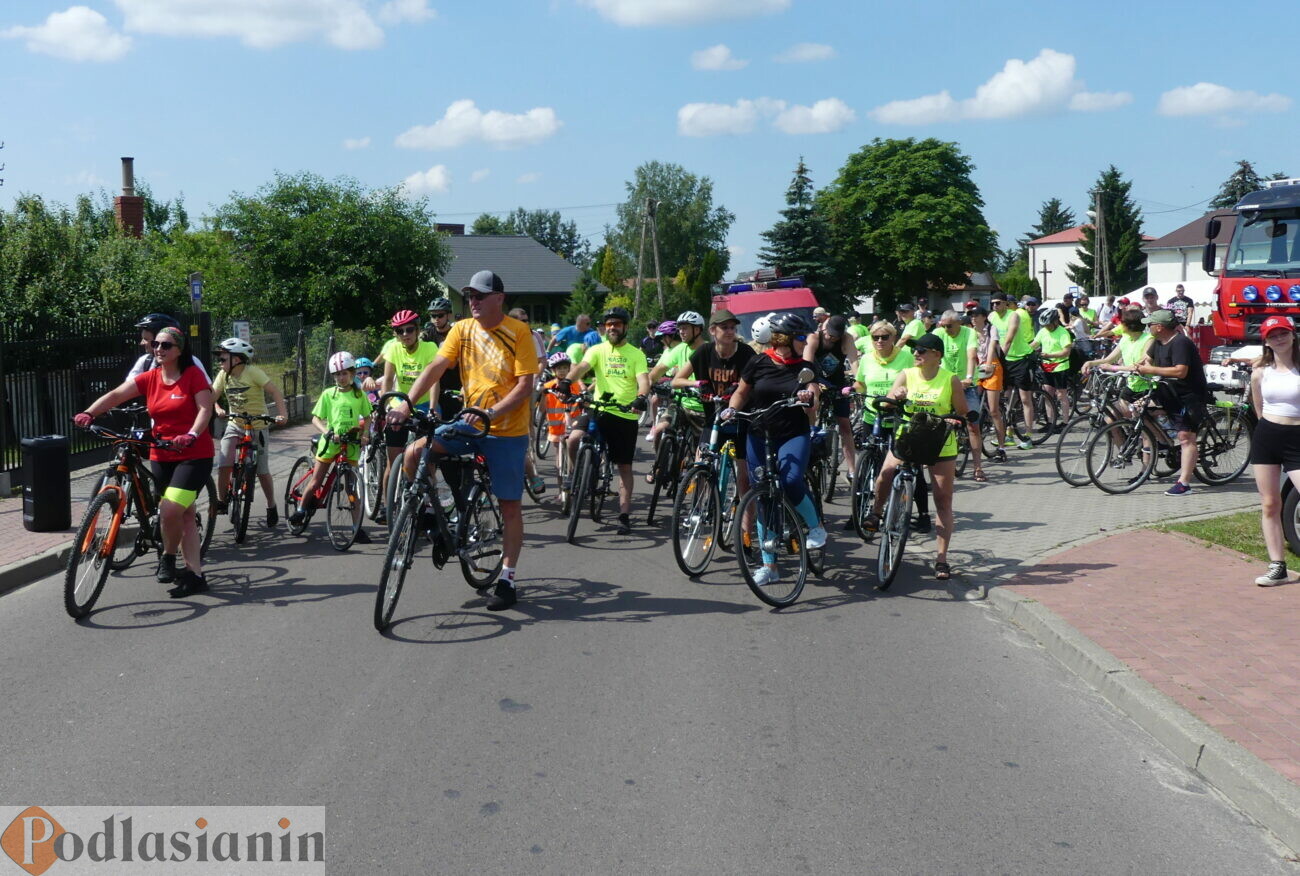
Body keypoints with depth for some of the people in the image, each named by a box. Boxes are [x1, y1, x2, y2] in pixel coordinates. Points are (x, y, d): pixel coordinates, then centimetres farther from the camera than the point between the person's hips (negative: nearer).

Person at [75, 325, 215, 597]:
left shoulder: (193, 375, -7)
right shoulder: (149, 378, 5)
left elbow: (205, 408, -16)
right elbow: (116, 395, -4)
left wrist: (191, 435, -32)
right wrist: (89, 413, -20)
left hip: (194, 455, -5)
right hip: (162, 455, 6)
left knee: (171, 510, -19)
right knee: (184, 514, 10)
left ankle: (168, 557, 7)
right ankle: (195, 574, 17)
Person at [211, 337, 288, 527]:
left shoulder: (252, 372, -16)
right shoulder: (223, 375, -2)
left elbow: (275, 391, -19)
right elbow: (213, 397, 1)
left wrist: (282, 414, -32)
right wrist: (218, 409, -21)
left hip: (257, 426, -3)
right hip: (235, 426, 4)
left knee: (262, 471, 1)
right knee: (224, 465, -15)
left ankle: (272, 508, 19)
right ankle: (221, 501, 4)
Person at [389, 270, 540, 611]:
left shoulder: (518, 332, -10)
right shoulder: (462, 329, 2)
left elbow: (525, 385, -14)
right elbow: (435, 368, -7)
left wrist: (491, 413, -27)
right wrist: (405, 403, -21)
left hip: (507, 431, -4)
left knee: (509, 505, 1)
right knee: (414, 453, -17)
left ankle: (507, 579, 13)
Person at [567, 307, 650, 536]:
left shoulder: (636, 354, 6)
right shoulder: (597, 350, 6)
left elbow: (643, 380, -9)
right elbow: (582, 367, -11)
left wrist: (641, 398, -31)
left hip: (626, 416, 0)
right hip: (600, 411, 0)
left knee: (624, 466, 5)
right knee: (574, 440, -24)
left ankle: (624, 515, 11)